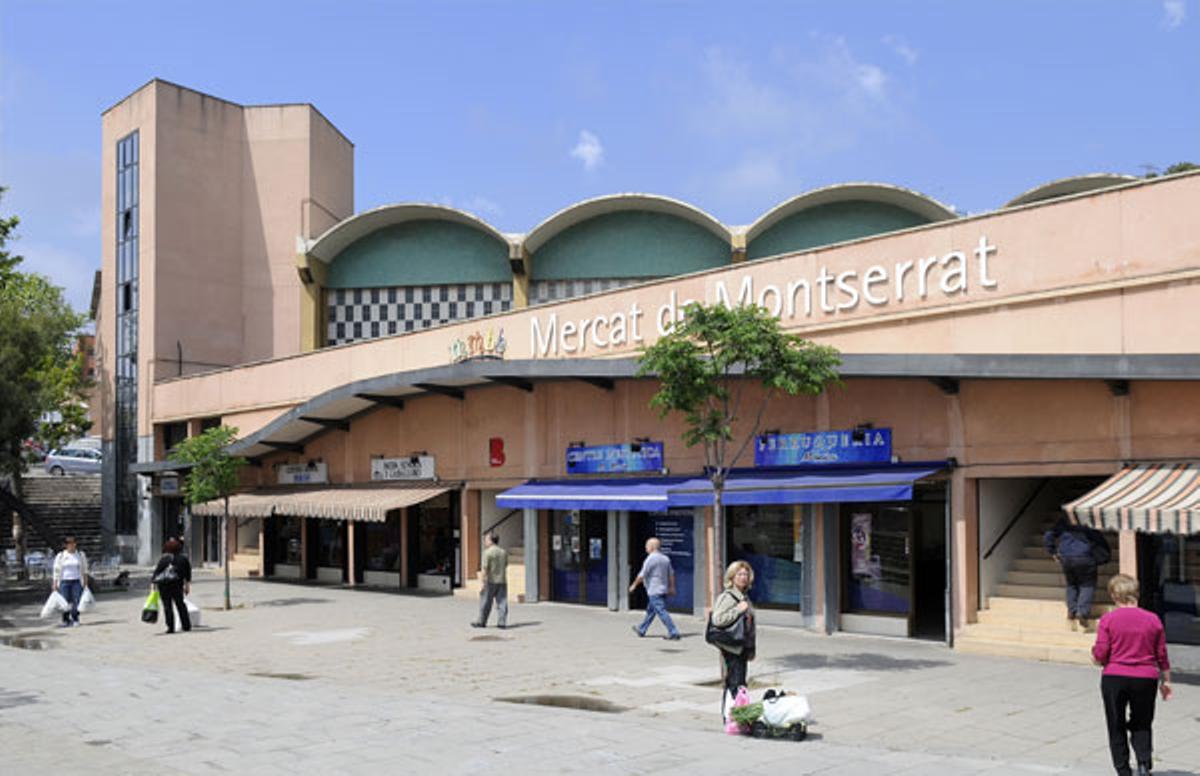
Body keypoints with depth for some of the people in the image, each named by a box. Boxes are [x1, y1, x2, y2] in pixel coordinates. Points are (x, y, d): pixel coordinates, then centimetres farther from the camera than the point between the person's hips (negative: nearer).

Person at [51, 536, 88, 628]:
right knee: (65, 602, -3)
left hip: (77, 581, 0)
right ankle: (66, 620, 5)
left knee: (76, 601, -5)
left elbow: (84, 570, 11)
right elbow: (56, 571, 3)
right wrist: (55, 584, -2)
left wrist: (85, 582, 7)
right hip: (64, 581, 0)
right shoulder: (60, 556, 3)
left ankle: (75, 620, 4)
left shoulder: (81, 554, 6)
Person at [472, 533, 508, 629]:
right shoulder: (503, 552, 9)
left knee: (485, 602, 5)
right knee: (502, 602, 4)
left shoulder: (487, 552, -11)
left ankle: (481, 622, 13)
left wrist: (483, 582, -13)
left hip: (491, 581, -5)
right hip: (502, 581, 5)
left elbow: (485, 568, -15)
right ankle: (502, 622, 0)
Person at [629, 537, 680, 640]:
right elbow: (671, 574, 14)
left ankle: (674, 633, -12)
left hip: (654, 591, -9)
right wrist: (672, 587, 20)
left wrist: (634, 585, -1)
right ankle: (641, 630, 32)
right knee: (650, 610, 20)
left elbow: (642, 575, -14)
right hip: (664, 590, 9)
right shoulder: (665, 558, 9)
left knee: (661, 612, -8)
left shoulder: (651, 558, -15)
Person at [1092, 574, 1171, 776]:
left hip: (1114, 678, -2)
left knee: (1117, 728, 11)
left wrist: (1095, 656, 12)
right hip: (1145, 680, 2)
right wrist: (1166, 681, 17)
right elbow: (1162, 655, 6)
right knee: (1141, 725, 15)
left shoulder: (1108, 619, -6)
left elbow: (1100, 656, -10)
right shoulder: (1153, 619, 1)